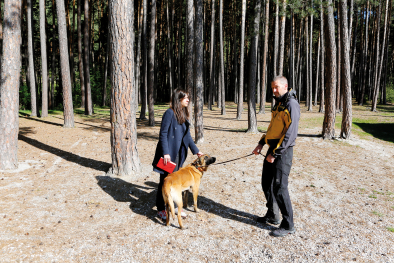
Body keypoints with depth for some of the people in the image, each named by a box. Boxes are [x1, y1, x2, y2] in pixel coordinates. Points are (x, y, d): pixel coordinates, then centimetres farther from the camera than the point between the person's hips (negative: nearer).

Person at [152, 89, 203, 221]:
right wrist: (165, 153, -21)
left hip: (178, 154, 7)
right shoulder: (170, 113, -13)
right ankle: (161, 209, 17)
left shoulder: (183, 115, 11)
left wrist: (196, 151, 11)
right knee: (165, 181, 3)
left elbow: (187, 136, 14)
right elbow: (163, 134, -16)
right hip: (168, 154, -7)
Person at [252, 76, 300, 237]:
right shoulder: (278, 104, 16)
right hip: (272, 149, 10)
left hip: (283, 152, -9)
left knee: (279, 187, -6)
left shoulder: (291, 104, -14)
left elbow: (290, 133, -21)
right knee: (266, 183, 16)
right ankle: (272, 216, 33)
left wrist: (275, 153, -20)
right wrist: (261, 144, 14)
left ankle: (288, 225, 7)